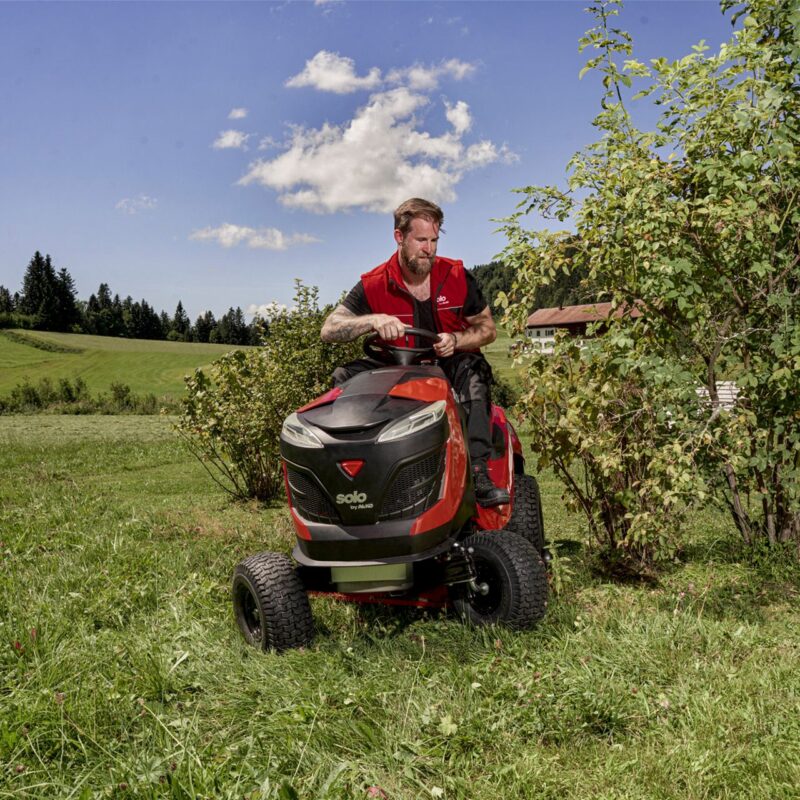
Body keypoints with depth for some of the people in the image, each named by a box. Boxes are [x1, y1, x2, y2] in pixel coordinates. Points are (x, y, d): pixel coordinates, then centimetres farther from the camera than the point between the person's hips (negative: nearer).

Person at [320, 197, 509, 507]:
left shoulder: (456, 276, -3)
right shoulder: (374, 285, -6)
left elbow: (488, 328, 3)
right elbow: (328, 330, -13)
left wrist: (455, 341, -20)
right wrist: (372, 321, -33)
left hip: (448, 367, -1)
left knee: (472, 369, -34)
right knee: (345, 376, -20)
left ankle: (478, 472, -40)